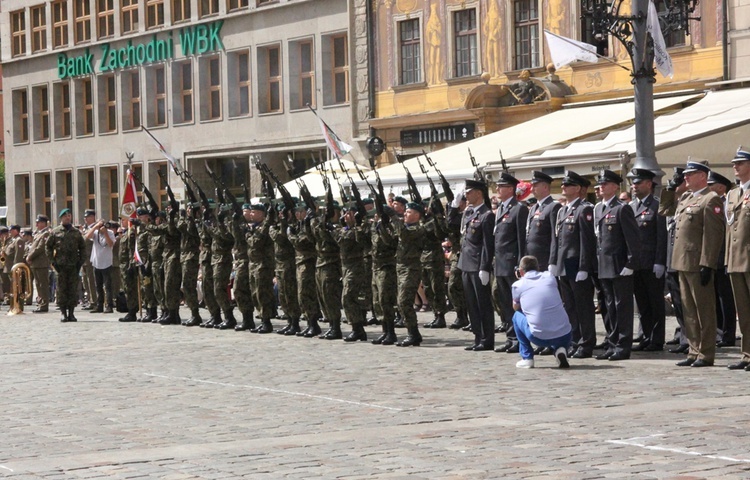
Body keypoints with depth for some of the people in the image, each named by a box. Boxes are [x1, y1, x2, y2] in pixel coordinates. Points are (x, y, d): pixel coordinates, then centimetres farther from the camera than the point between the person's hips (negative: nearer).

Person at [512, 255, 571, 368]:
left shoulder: (518, 285, 4)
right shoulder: (550, 277, 11)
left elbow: (516, 307, 25)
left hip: (539, 338, -2)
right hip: (565, 337, 2)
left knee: (517, 316, 25)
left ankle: (527, 358, 20)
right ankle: (560, 349, 8)